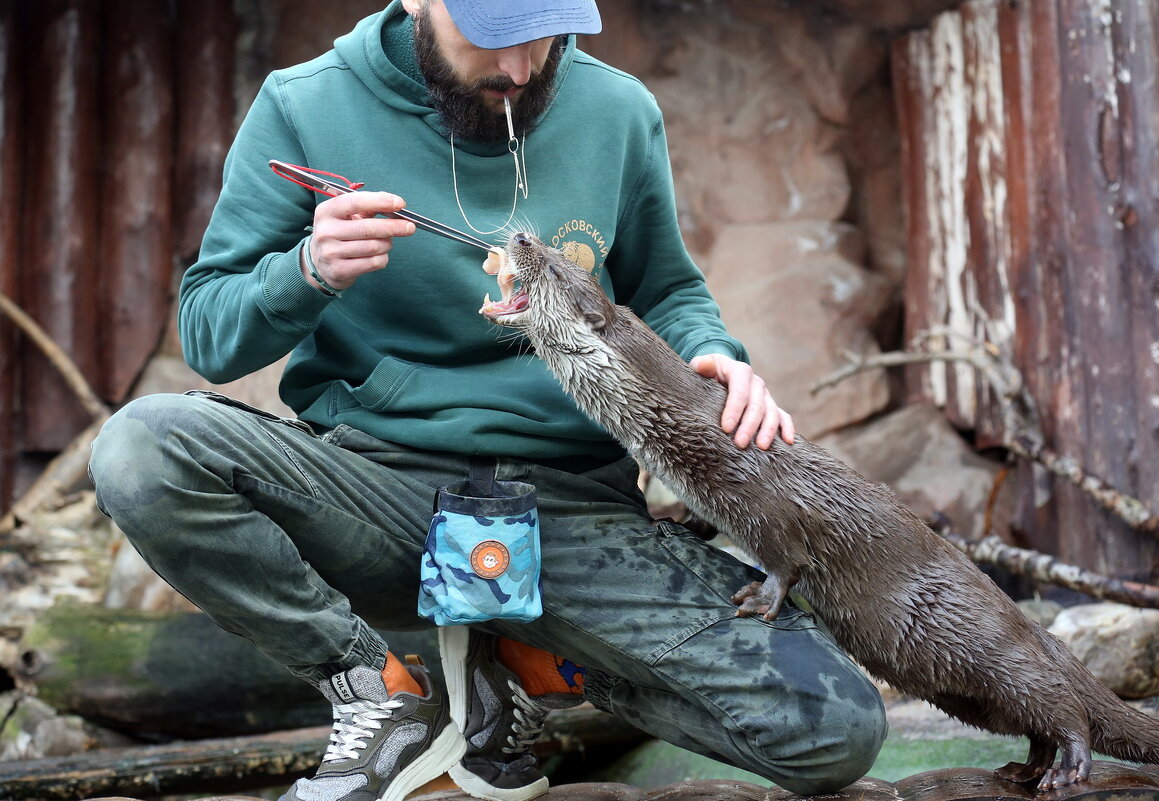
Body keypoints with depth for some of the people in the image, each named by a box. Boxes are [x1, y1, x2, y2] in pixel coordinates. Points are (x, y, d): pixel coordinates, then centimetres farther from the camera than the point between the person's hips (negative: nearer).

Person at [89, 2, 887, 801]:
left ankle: (528, 666, 9)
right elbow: (208, 336, 0)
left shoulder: (618, 112, 3)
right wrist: (308, 272, -21)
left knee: (837, 731, -17)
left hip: (574, 507, 1)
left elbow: (666, 292, 17)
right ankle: (383, 691, -6)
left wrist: (712, 356, -6)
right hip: (376, 486, 0)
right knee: (141, 448, -29)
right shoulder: (305, 107, -2)